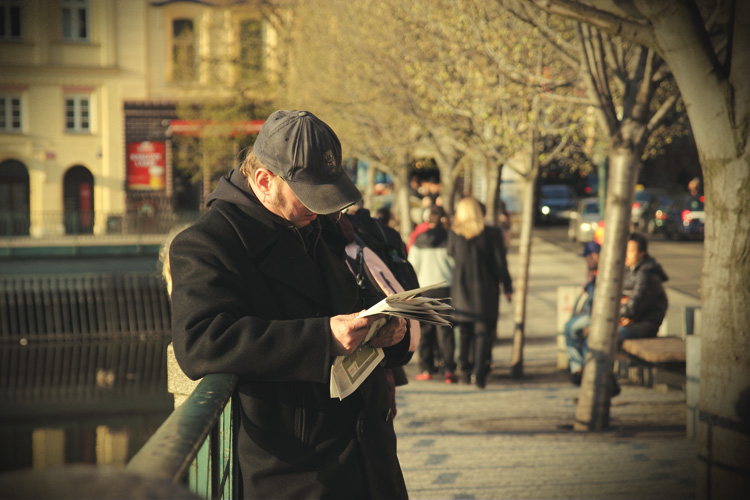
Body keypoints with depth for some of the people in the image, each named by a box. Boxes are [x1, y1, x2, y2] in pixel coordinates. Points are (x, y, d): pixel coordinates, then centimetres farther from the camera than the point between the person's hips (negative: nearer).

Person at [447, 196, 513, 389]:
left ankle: (465, 371, 19)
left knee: (464, 331, 15)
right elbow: (500, 263, -4)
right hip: (485, 288, -2)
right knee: (483, 330, 1)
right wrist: (507, 287, 4)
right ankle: (480, 370, -12)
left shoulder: (454, 233, -3)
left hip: (461, 288, 2)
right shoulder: (492, 233, -6)